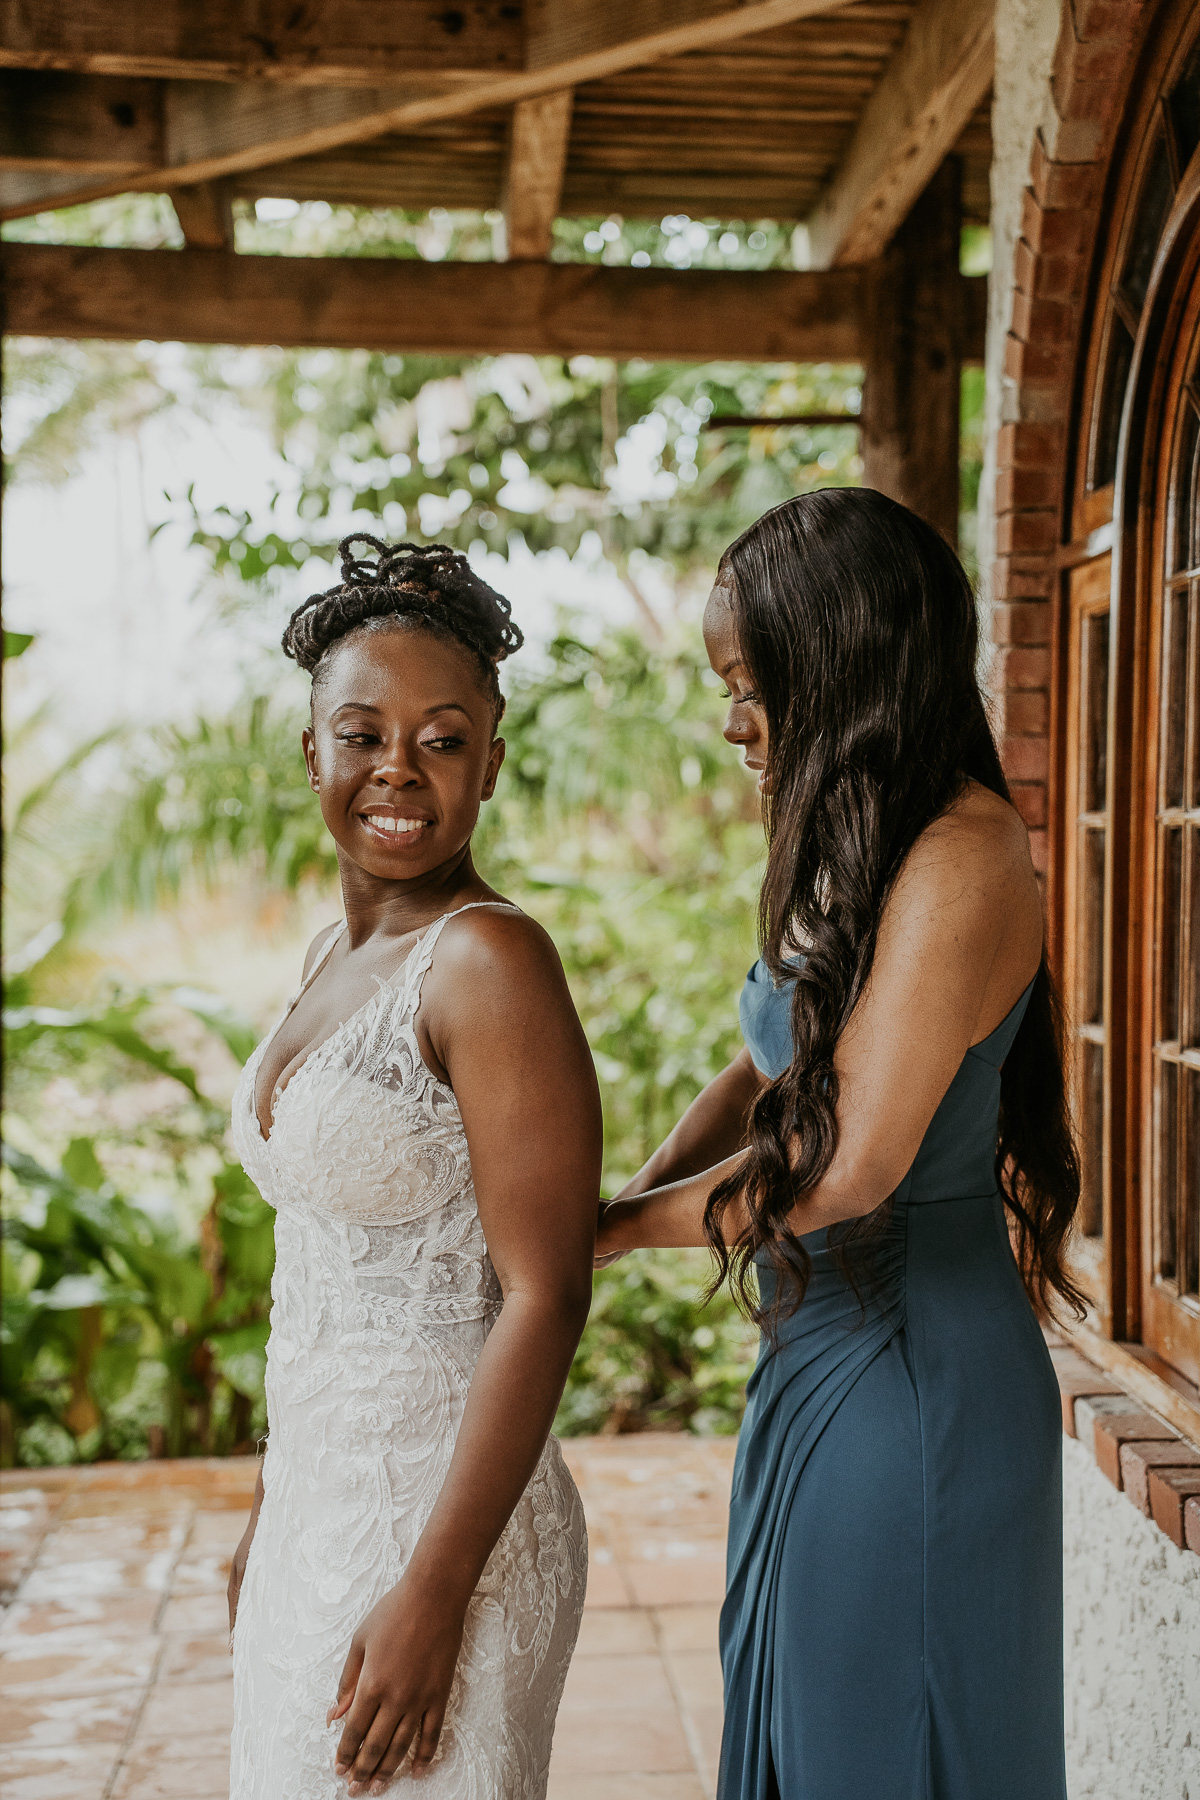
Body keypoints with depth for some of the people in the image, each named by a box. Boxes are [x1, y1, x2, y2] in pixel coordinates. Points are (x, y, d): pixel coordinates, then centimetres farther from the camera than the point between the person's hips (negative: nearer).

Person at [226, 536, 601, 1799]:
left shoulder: (489, 962, -18)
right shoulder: (339, 955, 7)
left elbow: (545, 1299, -20)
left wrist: (435, 1593, -21)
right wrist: (269, 1513, 18)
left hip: (436, 1519, -8)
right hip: (318, 1507, 8)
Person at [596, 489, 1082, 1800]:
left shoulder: (963, 862, -21)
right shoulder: (861, 852, 8)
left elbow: (846, 1163, -24)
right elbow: (766, 1074, 14)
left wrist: (619, 1223, -10)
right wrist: (625, 1204, -2)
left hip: (905, 1379, -9)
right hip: (822, 1362, 9)